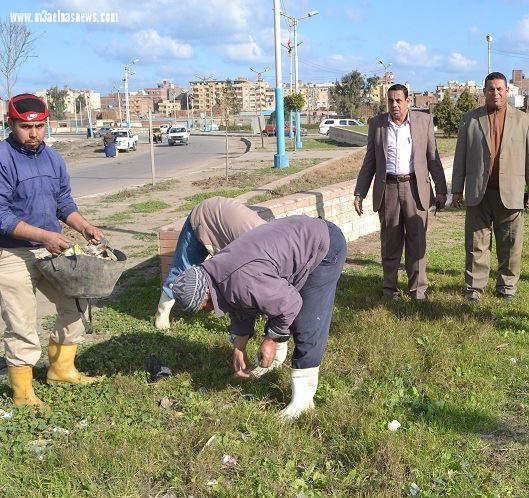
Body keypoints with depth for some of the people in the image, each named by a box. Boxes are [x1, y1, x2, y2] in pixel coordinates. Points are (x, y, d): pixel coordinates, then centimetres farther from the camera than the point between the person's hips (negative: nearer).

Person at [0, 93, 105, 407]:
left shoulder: (53, 158, 7)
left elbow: (64, 202, 15)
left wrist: (85, 227, -2)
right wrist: (44, 235, -27)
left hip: (50, 251, 7)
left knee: (76, 301, 16)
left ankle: (61, 369, 33)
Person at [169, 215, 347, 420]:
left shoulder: (241, 282, -32)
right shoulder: (218, 271, 0)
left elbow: (290, 304, -23)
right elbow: (241, 311, 15)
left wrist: (271, 340, -10)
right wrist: (239, 349, 15)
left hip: (326, 247, -10)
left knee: (306, 325, -10)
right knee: (272, 303, 18)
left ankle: (303, 397, -1)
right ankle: (274, 358, 40)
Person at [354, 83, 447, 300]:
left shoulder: (424, 121, 4)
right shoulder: (377, 124, 6)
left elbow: (433, 158, 6)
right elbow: (369, 161, 9)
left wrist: (441, 190, 3)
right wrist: (359, 193, 5)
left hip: (415, 187, -1)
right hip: (387, 188, 1)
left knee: (417, 240, 2)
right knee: (390, 241, 6)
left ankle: (417, 286, 13)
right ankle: (390, 286, 17)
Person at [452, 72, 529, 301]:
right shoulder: (469, 119, 8)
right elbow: (460, 156, 8)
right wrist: (457, 189, 4)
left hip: (510, 193, 0)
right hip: (478, 193, 0)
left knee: (510, 244, 7)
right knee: (476, 243, 3)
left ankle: (507, 285, 21)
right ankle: (474, 286, 13)